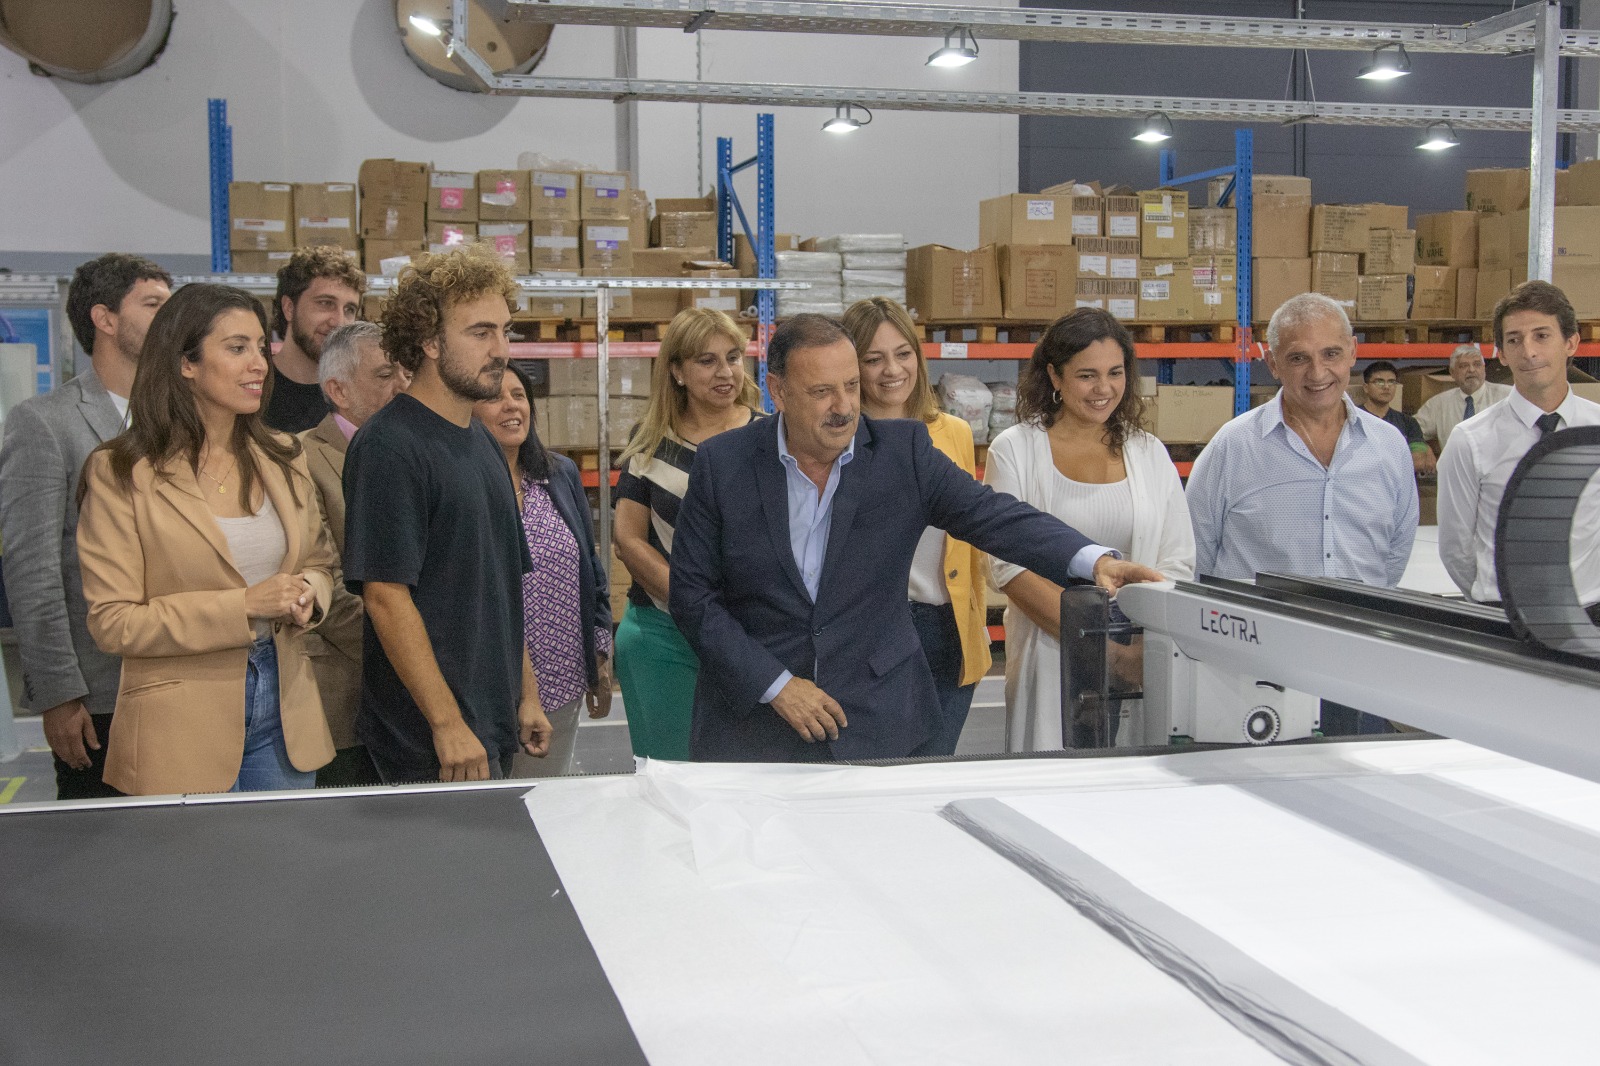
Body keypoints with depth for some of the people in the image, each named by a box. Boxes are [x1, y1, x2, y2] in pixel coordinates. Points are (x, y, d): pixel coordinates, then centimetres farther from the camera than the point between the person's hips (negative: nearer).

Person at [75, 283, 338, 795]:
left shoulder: (283, 459, 8)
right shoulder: (122, 474, -9)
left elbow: (319, 560, 19)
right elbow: (112, 623, -11)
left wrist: (307, 594, -6)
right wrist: (242, 607, -19)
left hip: (284, 706, 5)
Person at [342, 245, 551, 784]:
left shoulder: (483, 442, 14)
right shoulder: (389, 446, -14)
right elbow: (386, 596, -19)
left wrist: (527, 694, 17)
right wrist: (448, 724, -21)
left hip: (494, 726, 8)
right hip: (430, 739, -8)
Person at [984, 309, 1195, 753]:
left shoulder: (1149, 454, 12)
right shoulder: (1015, 450, 1)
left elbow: (1178, 563, 8)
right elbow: (1011, 567, -8)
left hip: (1141, 664, 3)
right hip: (1050, 662, -3)